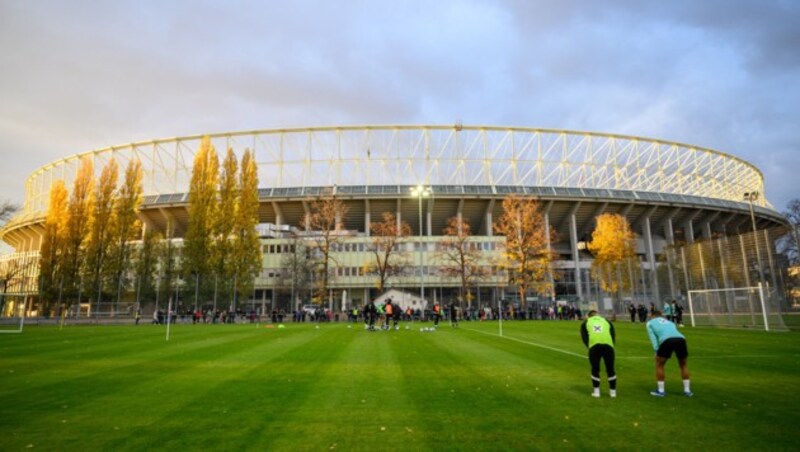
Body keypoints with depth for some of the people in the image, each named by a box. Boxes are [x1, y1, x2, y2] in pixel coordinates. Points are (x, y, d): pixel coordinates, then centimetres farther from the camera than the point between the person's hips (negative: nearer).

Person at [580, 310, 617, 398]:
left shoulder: (585, 323, 25)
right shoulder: (607, 322, 29)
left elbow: (584, 336, 12)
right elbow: (613, 336, 21)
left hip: (593, 346, -1)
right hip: (608, 346, 1)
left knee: (595, 369, 11)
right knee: (610, 369, 14)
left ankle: (596, 391, 15)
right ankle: (613, 391, 23)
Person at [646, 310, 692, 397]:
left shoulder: (650, 323, 28)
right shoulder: (669, 322, 40)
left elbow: (653, 337, 14)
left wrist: (656, 350, 9)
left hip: (667, 340, -4)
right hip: (681, 339, 4)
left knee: (659, 364, 17)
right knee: (683, 365, 28)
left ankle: (661, 391, 18)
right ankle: (687, 390, 30)